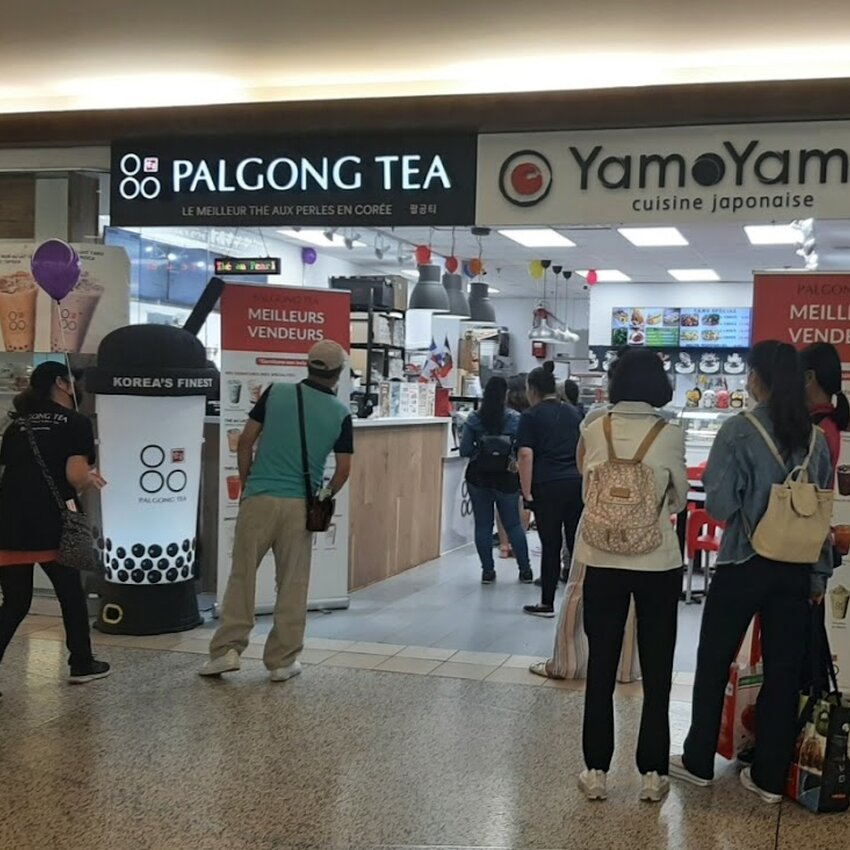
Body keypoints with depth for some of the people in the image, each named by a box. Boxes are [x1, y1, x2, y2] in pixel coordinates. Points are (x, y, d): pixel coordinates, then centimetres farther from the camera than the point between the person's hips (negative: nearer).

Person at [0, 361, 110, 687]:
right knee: (71, 594, 16)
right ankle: (82, 664, 27)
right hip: (51, 526, -5)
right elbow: (76, 476, -15)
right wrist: (92, 478, 9)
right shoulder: (76, 422, -1)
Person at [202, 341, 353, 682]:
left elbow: (245, 441, 1)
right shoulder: (341, 413, 1)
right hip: (300, 505, 0)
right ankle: (282, 660, 12)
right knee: (292, 585, 8)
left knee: (242, 576, 8)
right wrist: (324, 498, 18)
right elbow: (343, 470, 1)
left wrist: (245, 483, 13)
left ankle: (227, 649, 5)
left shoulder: (276, 393, 0)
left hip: (259, 498, 0)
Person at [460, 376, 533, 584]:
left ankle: (487, 571, 10)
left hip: (478, 477, 0)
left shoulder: (474, 419, -5)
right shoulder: (515, 419, -8)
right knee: (513, 524, 12)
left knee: (483, 525, 8)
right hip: (506, 479, 0)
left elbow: (464, 450, -6)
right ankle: (525, 570, 17)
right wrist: (515, 460, 9)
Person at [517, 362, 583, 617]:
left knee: (551, 545, 2)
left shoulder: (531, 416, -1)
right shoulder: (573, 413, 15)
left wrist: (527, 493, -8)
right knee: (577, 543, 7)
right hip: (578, 483, 5)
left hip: (548, 487, -4)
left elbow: (526, 455, -10)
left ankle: (547, 604, 10)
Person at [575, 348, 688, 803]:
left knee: (601, 668, 11)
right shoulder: (670, 435, -9)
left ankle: (596, 770, 16)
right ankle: (652, 773, 16)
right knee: (656, 672, 11)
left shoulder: (593, 431, -4)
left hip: (602, 562, 1)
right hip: (658, 564, -1)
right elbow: (680, 498, 2)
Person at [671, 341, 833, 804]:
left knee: (714, 663, 12)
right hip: (797, 568, 4)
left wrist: (710, 478, 6)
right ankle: (770, 777, 18)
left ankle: (699, 762, 24)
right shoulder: (814, 437, 1)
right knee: (784, 671, 10)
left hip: (744, 564, -4)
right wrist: (819, 574, 12)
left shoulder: (738, 431, -13)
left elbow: (719, 505, -15)